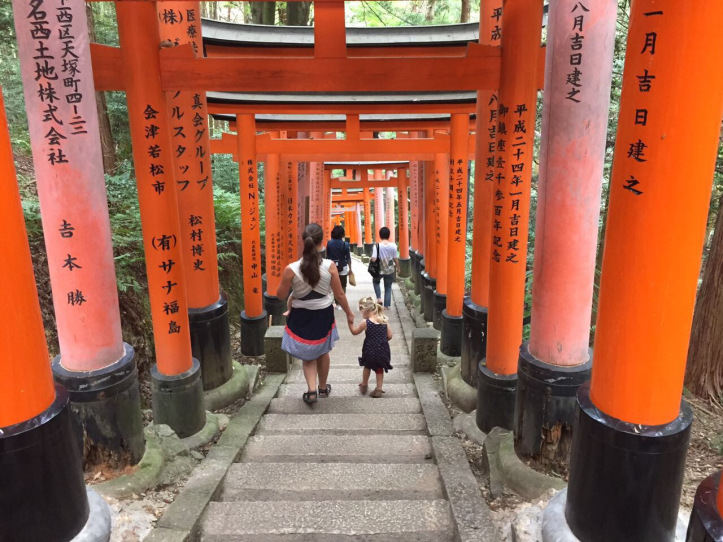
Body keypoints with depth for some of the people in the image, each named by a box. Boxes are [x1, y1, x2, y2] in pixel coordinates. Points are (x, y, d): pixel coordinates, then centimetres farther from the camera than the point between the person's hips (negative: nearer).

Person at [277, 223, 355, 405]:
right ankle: (323, 388, 40)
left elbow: (281, 295, -7)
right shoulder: (330, 266, -18)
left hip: (301, 316, -1)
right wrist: (349, 313, 7)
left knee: (308, 355, 19)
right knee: (322, 352, 24)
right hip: (323, 315, 1)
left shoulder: (291, 269, -20)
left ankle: (311, 390, 3)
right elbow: (339, 294, -9)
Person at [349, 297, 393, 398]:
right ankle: (378, 389, 17)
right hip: (383, 350, 3)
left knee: (367, 367, 22)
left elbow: (354, 332, 0)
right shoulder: (384, 321, -1)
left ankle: (364, 386, 37)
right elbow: (389, 336, 2)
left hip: (370, 351, -2)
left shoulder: (366, 323, -13)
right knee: (380, 369, 18)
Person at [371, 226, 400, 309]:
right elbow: (396, 259, -6)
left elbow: (373, 259, -20)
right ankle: (386, 305, 18)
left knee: (376, 281, 29)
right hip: (390, 270, 1)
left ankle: (379, 298, 14)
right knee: (388, 287, 17)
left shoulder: (377, 246, -16)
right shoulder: (393, 246, -11)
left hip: (379, 270, -1)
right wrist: (398, 267, 11)